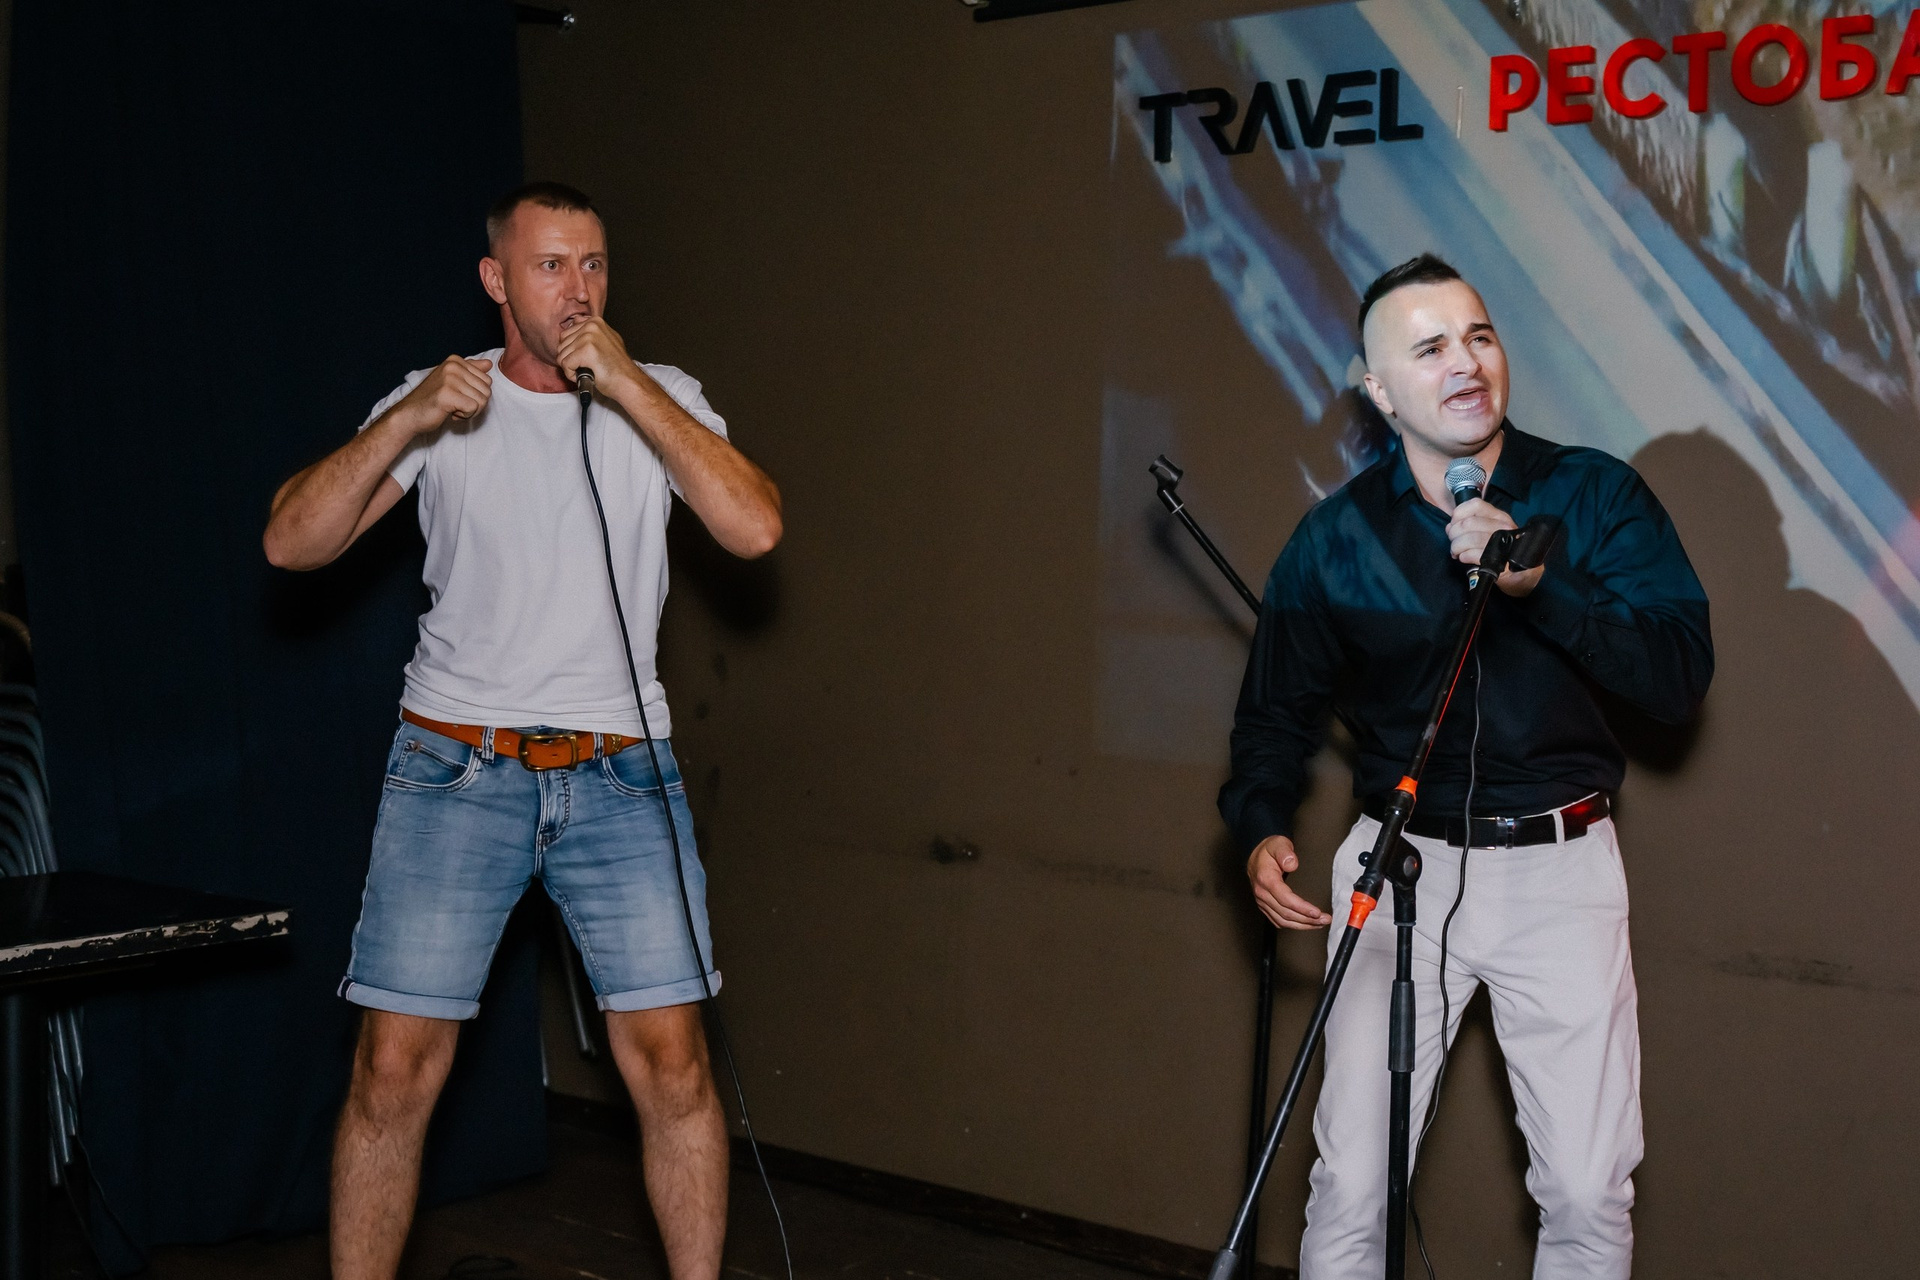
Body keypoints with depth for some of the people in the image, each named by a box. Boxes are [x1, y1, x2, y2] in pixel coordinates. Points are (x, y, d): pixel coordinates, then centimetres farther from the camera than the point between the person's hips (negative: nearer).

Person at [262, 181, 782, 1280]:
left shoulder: (663, 401, 4)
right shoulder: (439, 403, 4)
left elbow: (756, 528, -14)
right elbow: (292, 542, -5)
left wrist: (630, 387, -17)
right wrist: (406, 421, -18)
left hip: (621, 775, 0)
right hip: (455, 772, 0)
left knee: (672, 1060, -4)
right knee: (396, 1066, -2)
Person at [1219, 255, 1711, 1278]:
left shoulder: (1594, 494, -2)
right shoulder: (1335, 539, 1)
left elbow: (1681, 675, -12)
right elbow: (1277, 708, 11)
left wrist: (1538, 582, -23)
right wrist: (1261, 828, -7)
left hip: (1560, 870, 0)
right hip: (1399, 869, 0)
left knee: (1589, 1196, 2)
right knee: (1349, 1190, -1)